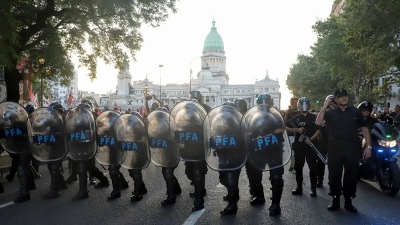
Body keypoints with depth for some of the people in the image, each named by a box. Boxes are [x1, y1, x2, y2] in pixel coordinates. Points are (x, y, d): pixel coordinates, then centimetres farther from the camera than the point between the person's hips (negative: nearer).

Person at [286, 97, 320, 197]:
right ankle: (299, 187, 16)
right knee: (298, 167, 6)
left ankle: (313, 188, 5)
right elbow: (287, 128, 6)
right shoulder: (295, 118, 8)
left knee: (313, 167, -2)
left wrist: (311, 139, -17)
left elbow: (319, 130, -3)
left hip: (311, 145, -2)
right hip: (299, 145, 2)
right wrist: (297, 130, -11)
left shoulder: (314, 117, 3)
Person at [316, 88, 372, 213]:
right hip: (335, 148, 0)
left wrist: (368, 146, 0)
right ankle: (335, 200, 20)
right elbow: (318, 123, -10)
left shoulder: (356, 112, 7)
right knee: (334, 175, 6)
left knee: (351, 176, 8)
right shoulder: (331, 113, 5)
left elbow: (364, 129, 7)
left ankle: (348, 202, 21)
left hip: (352, 148, 1)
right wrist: (324, 106, -12)